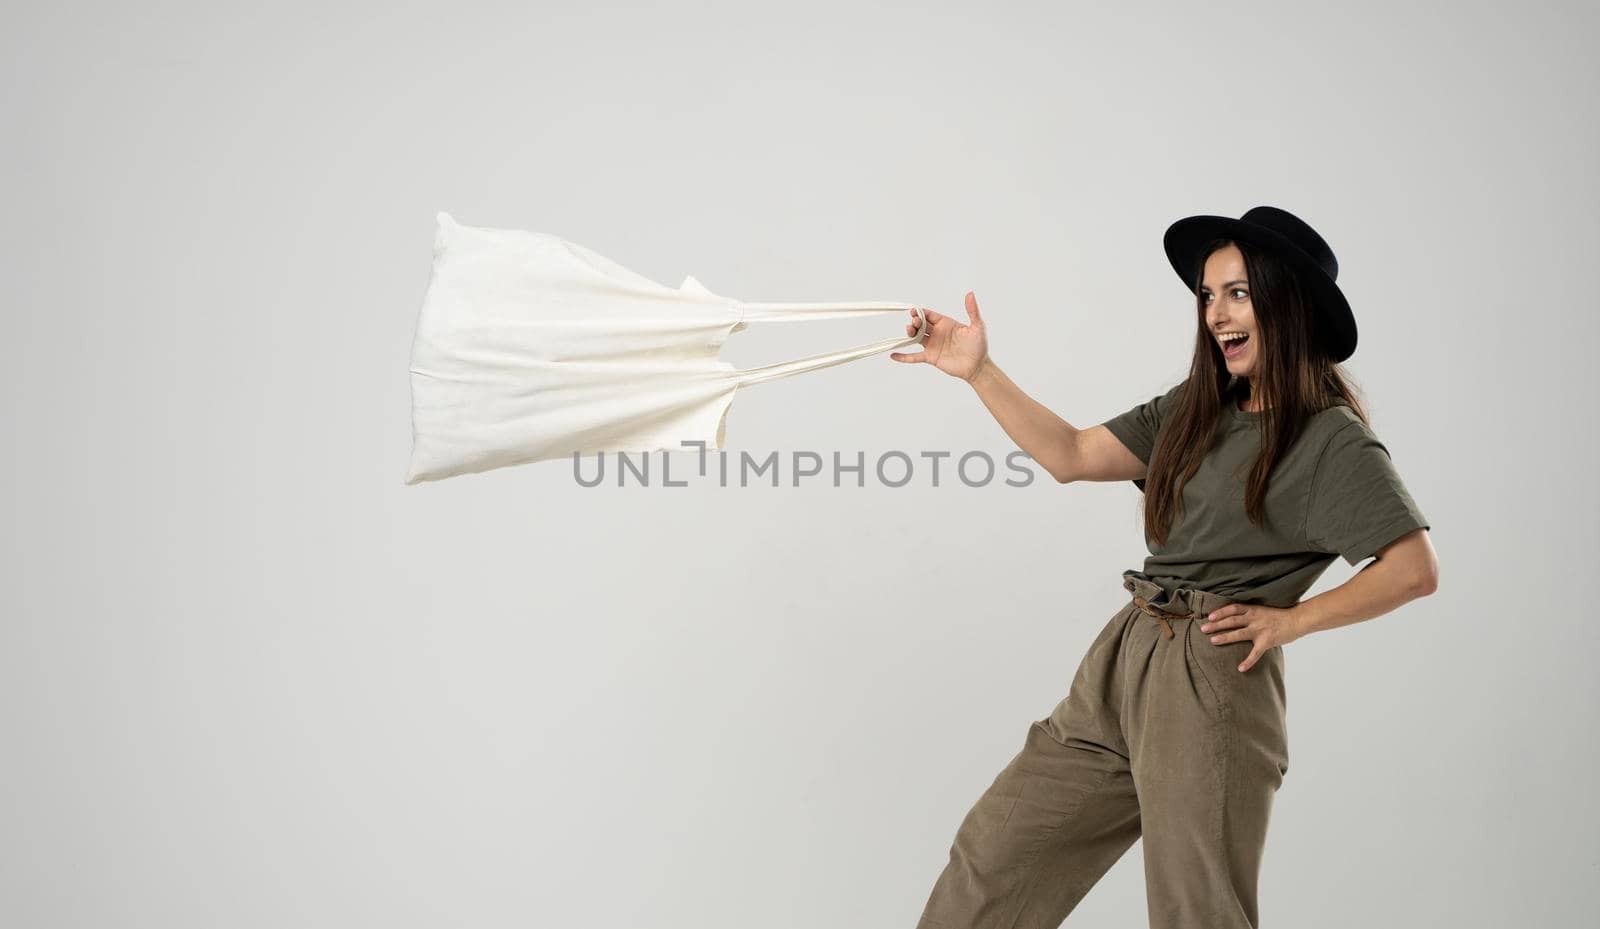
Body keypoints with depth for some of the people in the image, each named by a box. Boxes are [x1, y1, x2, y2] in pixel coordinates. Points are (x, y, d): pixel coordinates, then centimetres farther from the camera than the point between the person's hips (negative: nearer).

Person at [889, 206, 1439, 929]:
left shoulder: (1331, 438, -6)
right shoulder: (1194, 409, 14)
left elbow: (1416, 569, -12)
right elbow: (1072, 456, 11)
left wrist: (1291, 618, -10)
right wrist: (979, 373, 5)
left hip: (1215, 676, -7)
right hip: (1121, 660, 7)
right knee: (995, 850, 8)